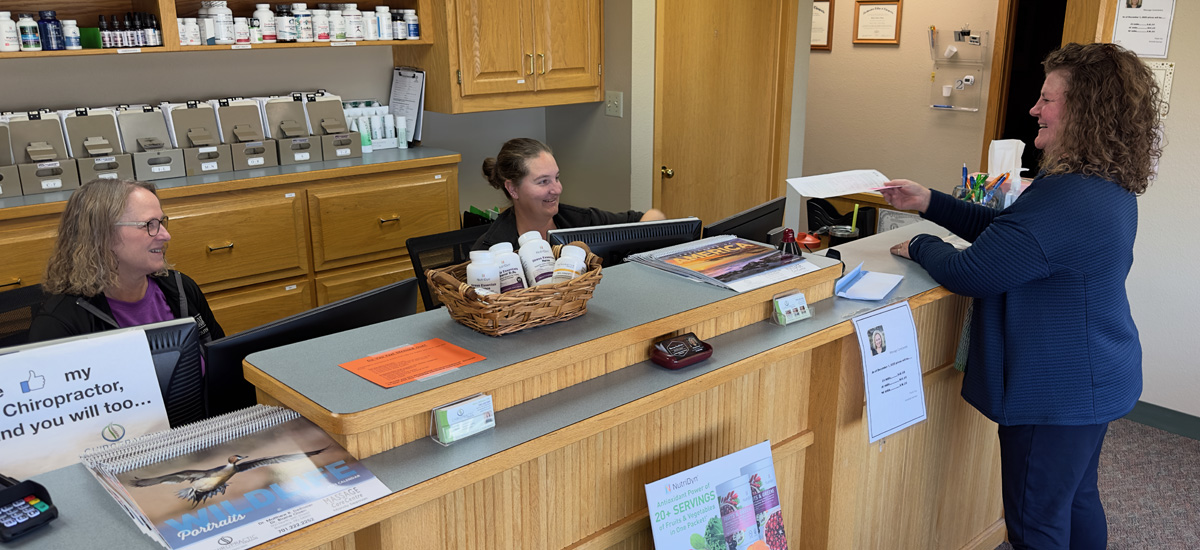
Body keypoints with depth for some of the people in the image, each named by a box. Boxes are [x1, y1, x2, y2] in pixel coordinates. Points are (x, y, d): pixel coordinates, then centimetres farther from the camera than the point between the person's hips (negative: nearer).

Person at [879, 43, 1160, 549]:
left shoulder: (1068, 199, -29)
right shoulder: (1108, 186, 7)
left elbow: (971, 273, -26)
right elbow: (1006, 230, 12)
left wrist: (920, 247, -6)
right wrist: (929, 203, 7)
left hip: (1057, 389, -11)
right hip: (1095, 379, 11)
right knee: (1077, 500, 27)